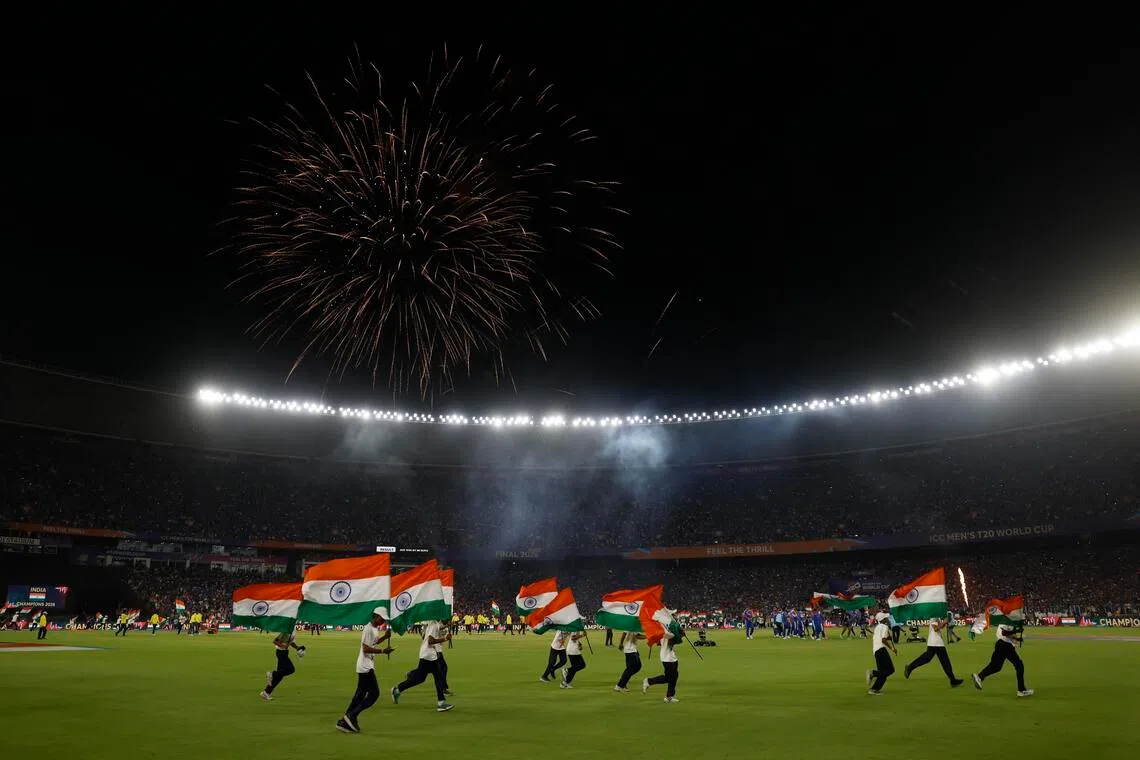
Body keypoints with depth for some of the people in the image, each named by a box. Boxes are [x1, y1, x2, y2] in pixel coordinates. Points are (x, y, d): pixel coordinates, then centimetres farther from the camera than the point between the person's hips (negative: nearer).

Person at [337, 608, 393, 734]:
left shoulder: (374, 629, 13)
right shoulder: (368, 629, -17)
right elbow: (366, 649, -22)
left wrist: (385, 637, 12)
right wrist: (383, 651, -23)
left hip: (366, 667, 10)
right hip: (365, 667, -10)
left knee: (360, 694, 12)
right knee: (374, 694, -8)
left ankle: (344, 722, 15)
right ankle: (351, 716, -5)